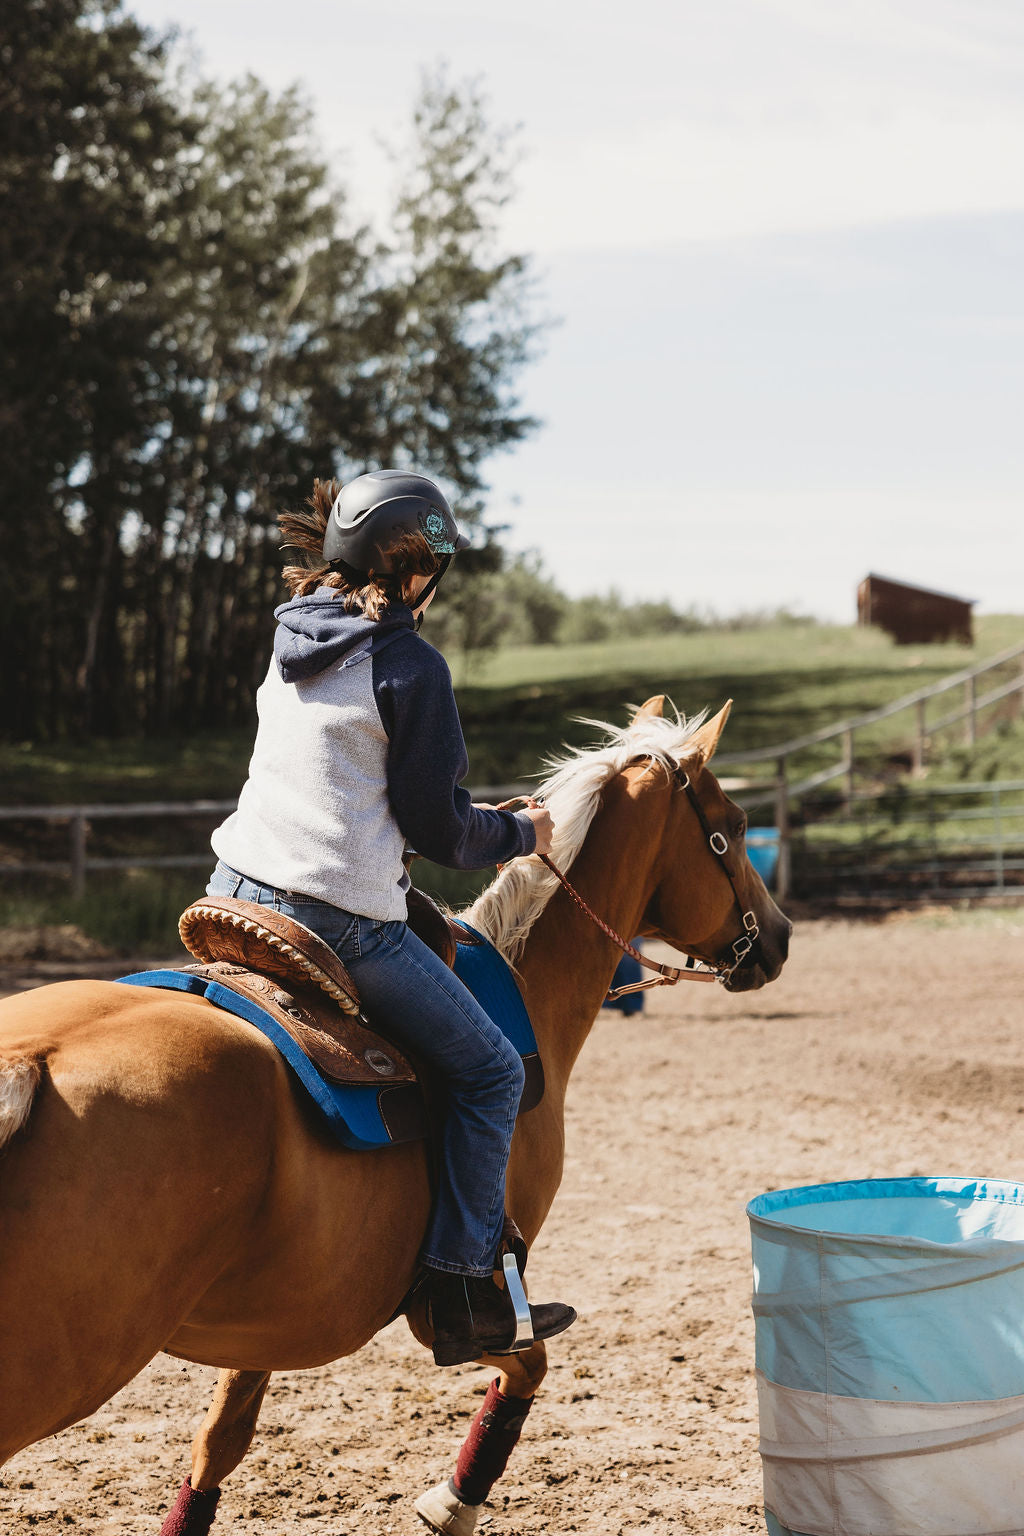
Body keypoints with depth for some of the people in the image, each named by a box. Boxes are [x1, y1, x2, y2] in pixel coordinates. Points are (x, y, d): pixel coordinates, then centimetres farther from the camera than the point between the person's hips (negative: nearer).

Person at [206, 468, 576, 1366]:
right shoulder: (411, 666, -10)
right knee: (490, 1071, 3)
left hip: (237, 890, 8)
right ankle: (467, 1296, 0)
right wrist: (518, 836, 11)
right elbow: (438, 827, -8)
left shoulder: (294, 641, 14)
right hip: (341, 920, -8)